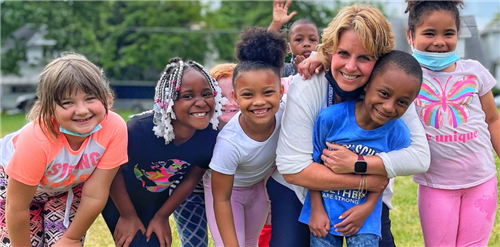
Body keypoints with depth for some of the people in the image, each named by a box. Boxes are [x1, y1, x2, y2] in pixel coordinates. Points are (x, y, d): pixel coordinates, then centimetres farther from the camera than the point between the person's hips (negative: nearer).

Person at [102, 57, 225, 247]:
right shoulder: (141, 129, -35)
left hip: (157, 200, 4)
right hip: (118, 195, -4)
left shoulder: (210, 135, -24)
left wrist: (161, 217, -2)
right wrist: (128, 216, -11)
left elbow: (191, 179, -8)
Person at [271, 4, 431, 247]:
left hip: (365, 198, 2)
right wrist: (367, 182, -27)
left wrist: (358, 164, -35)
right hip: (300, 190, -2)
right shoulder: (305, 88, -26)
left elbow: (420, 156, -25)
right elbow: (292, 168, -29)